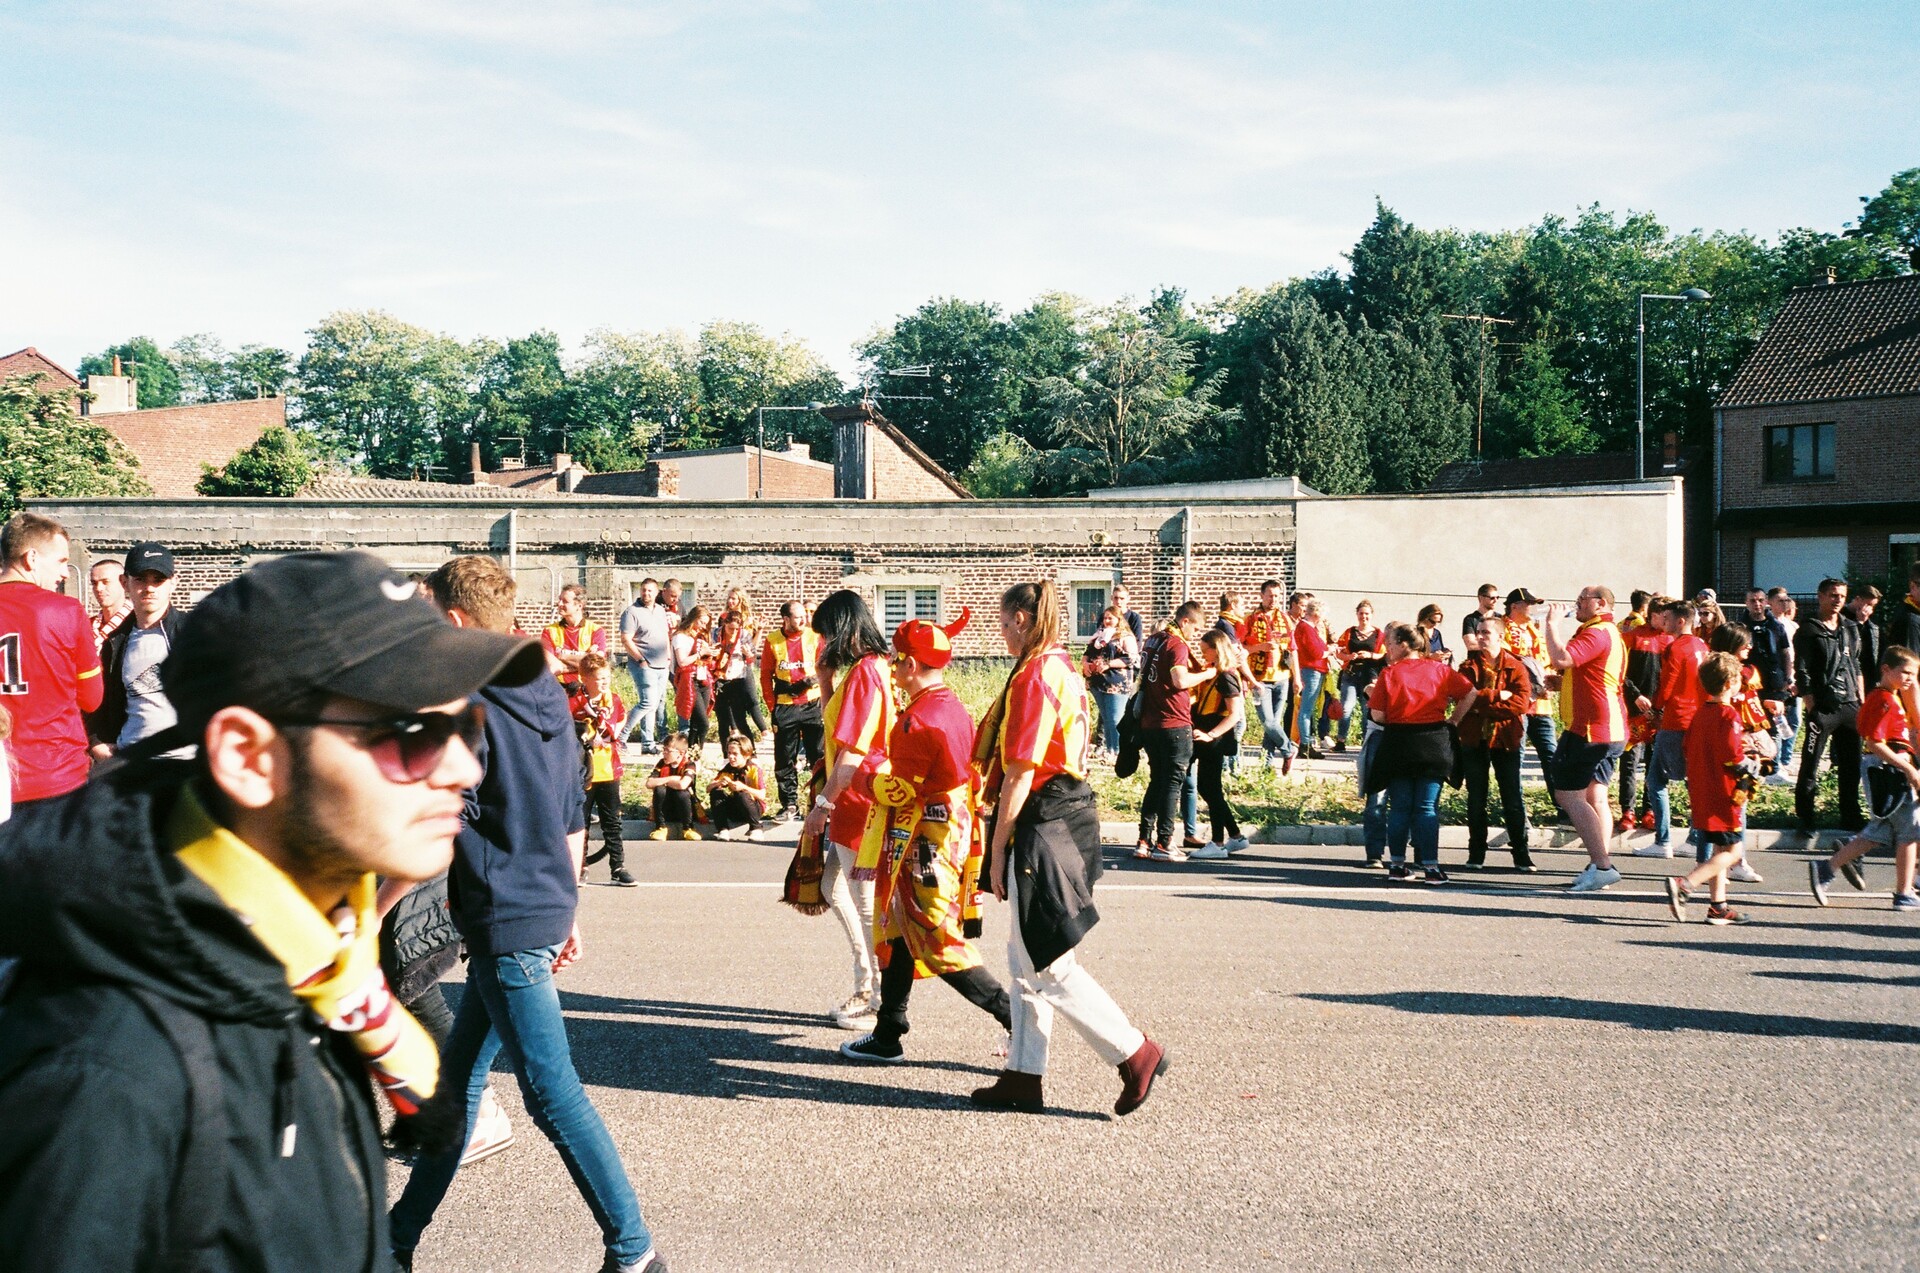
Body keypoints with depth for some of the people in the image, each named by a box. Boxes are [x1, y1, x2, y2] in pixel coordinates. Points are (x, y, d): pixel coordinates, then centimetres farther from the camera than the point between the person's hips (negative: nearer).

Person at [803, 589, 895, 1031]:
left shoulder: (864, 672, -18)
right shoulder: (871, 668, 13)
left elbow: (853, 751, -22)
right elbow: (835, 726, 20)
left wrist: (823, 803, -18)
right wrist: (827, 675, 13)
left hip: (861, 804, -11)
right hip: (852, 805, 11)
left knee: (868, 904, -2)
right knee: (834, 887, 17)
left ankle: (881, 1002, 8)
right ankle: (865, 988, 24)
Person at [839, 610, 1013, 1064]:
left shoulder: (919, 718, -20)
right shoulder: (955, 708, 9)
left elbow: (898, 790, -18)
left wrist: (869, 768, -2)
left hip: (924, 838, -10)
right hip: (954, 829, 10)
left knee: (938, 942, -5)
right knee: (899, 933, 17)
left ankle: (1015, 1016, -6)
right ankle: (888, 1035, 25)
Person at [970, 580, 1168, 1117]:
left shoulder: (1033, 676, -17)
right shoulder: (1066, 670, 13)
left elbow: (1020, 774, -19)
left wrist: (997, 849, -13)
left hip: (1041, 826, -10)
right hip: (1070, 814, 10)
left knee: (1047, 965, -2)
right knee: (1026, 957, 14)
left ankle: (1135, 1053, 3)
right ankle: (1023, 1076, 20)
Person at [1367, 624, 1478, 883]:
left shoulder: (1389, 673, -4)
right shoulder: (1439, 669, 4)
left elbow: (1377, 715, -8)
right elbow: (1470, 693, 0)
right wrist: (1452, 721, 8)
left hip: (1398, 743, -1)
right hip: (1433, 743, 1)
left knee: (1399, 808, 8)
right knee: (1427, 808, 3)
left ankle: (1398, 866, 10)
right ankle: (1431, 866, -1)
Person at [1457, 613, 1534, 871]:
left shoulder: (1515, 668, 0)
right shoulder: (1468, 667, 4)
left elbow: (1521, 704, -14)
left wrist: (1482, 703, -16)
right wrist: (1498, 696, -18)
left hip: (1506, 740, -1)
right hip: (1474, 740, 1)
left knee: (1513, 799, 2)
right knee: (1476, 799, 7)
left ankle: (1521, 854, 8)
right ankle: (1476, 853, 14)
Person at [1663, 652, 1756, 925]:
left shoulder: (1700, 713, 12)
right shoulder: (1728, 715, -14)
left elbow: (1689, 749, 16)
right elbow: (1733, 755, -19)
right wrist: (1751, 774, -4)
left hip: (1700, 794, 9)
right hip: (1722, 795, -9)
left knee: (1718, 849, 16)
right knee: (1731, 850, -6)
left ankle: (1718, 906, 18)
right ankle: (1684, 885, -19)